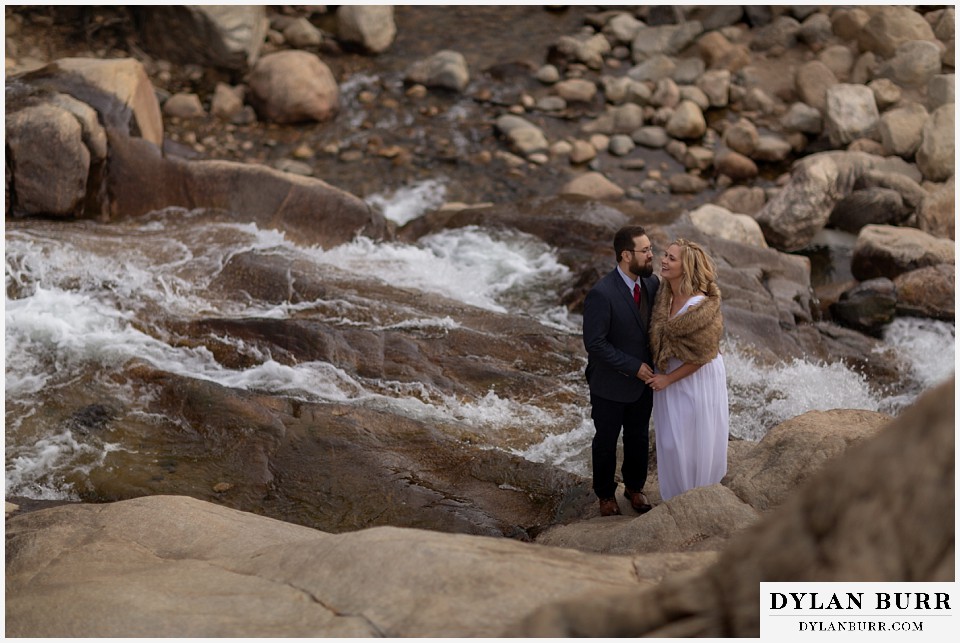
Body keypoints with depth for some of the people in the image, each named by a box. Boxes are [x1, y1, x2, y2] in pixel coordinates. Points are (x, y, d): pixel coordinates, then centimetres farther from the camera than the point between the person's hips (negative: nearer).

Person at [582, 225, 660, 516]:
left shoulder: (652, 283, -6)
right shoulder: (601, 294, -27)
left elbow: (655, 325, 5)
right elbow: (595, 343, -24)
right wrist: (633, 367, -21)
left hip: (642, 379, 6)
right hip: (610, 385, -5)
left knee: (639, 438, 21)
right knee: (606, 442, 15)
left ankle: (634, 487, 43)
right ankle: (606, 495, 36)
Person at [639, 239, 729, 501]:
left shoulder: (701, 307, -28)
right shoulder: (664, 293, -6)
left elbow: (701, 356, -20)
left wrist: (668, 379, -14)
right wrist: (656, 371, 1)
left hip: (696, 379, -6)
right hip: (668, 373, 6)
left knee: (694, 442, 11)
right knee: (671, 440, 18)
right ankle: (676, 496, 38)